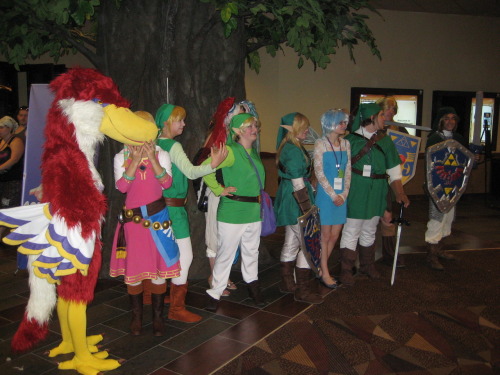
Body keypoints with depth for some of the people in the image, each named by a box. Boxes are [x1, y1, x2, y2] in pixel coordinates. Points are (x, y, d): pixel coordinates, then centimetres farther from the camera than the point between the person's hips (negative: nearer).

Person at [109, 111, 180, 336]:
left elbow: (167, 183, -14)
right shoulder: (121, 157, 1)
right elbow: (122, 186, -15)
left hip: (157, 217, 0)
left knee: (158, 268, 5)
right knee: (132, 269, 8)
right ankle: (136, 316, 26)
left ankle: (157, 317, 20)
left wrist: (152, 158, -22)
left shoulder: (161, 155, 2)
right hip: (132, 218, 0)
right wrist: (136, 160, -21)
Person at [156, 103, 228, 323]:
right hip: (173, 208, -10)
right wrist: (213, 164, -43)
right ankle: (177, 308, 3)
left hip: (160, 206, 10)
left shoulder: (156, 144, 8)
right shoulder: (173, 146, -17)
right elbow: (190, 172, -31)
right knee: (185, 256, -4)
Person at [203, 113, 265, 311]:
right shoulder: (230, 151, -15)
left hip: (254, 211, 7)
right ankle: (215, 293, 15)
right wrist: (219, 190, -19)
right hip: (232, 213, -7)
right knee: (226, 253, 2)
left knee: (251, 251, 17)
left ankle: (252, 284, 33)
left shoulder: (254, 152, 10)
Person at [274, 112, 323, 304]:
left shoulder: (287, 147, 13)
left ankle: (287, 282, 27)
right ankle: (302, 290, 2)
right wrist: (307, 209, -19)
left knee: (291, 242, 17)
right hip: (295, 201, -10)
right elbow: (298, 183, -21)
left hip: (288, 201, 10)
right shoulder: (294, 150, -18)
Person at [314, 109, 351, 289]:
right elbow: (319, 172, -11)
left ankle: (322, 267, 25)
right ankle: (324, 273, 15)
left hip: (341, 196, 5)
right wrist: (333, 195, -12)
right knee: (325, 235, 3)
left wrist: (344, 194, -2)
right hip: (325, 195, -5)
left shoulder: (346, 144, 8)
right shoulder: (320, 144, -7)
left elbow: (348, 171, 8)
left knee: (335, 235, 9)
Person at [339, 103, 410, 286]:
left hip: (377, 193, 5)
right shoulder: (351, 139, -6)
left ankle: (367, 265, 33)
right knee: (351, 233, -2)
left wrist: (399, 192, -3)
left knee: (369, 232, 18)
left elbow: (393, 169, 6)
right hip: (356, 193, -5)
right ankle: (346, 271, 10)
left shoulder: (385, 141, 8)